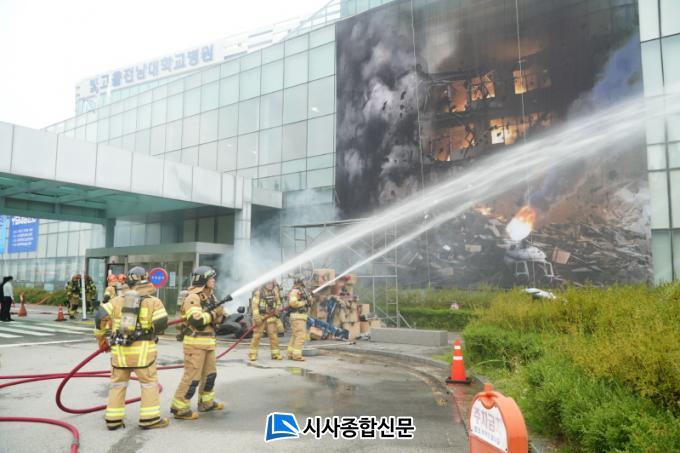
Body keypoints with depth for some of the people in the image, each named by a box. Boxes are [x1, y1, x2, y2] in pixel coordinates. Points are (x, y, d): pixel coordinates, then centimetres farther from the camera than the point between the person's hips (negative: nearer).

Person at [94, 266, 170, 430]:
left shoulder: (117, 300, 6)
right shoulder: (154, 301, -3)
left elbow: (100, 316, 2)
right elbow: (161, 324, -9)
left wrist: (102, 339, 15)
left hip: (120, 349, 3)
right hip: (142, 350, -3)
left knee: (118, 383, 16)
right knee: (149, 383, 7)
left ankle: (113, 419, 20)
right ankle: (149, 418, 8)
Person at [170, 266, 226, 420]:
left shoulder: (209, 296, 13)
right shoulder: (193, 298, -16)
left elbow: (216, 319, 17)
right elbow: (197, 321, -28)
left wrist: (221, 315, -4)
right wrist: (214, 313, -17)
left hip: (208, 342, 9)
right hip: (195, 342, -9)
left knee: (210, 373, 17)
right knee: (192, 376, -6)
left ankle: (207, 402, 31)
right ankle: (179, 408, 3)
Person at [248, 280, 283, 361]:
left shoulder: (275, 292, 12)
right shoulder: (258, 292, -4)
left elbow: (278, 303, 22)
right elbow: (254, 305, -10)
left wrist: (278, 309, 0)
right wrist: (256, 317, -18)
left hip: (271, 317, 4)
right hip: (261, 317, -4)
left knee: (273, 335, 2)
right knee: (257, 335, -4)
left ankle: (275, 353, 9)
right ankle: (252, 354, 6)